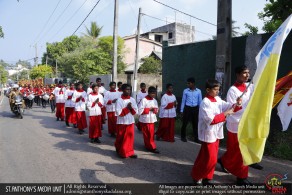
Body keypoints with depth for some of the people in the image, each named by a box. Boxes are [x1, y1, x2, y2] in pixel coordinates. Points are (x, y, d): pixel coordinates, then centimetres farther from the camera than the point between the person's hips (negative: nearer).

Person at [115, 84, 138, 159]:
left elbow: (135, 111, 3)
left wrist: (131, 108, -16)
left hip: (130, 121, 4)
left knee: (130, 137, 7)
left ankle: (129, 152, 18)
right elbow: (118, 113, -17)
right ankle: (120, 152, 28)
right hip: (122, 122, -4)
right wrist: (127, 108, -19)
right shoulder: (119, 100, -11)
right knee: (121, 138, 9)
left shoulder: (132, 100, 2)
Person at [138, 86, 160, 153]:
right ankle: (151, 147, 7)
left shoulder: (154, 100, 8)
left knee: (152, 134, 13)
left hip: (152, 120, 7)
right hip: (145, 120, -7)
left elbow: (156, 110, 15)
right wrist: (149, 109, -18)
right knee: (147, 134, 0)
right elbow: (140, 110, -17)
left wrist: (155, 110, -8)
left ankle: (148, 146, 28)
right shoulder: (144, 100, -14)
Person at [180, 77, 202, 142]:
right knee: (185, 123, 4)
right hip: (187, 108, -1)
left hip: (195, 109, 1)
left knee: (195, 124, 9)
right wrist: (181, 110, 3)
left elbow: (200, 101, 6)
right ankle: (183, 137, 20)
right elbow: (183, 101, 3)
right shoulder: (185, 91, -3)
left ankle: (196, 138, 21)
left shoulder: (198, 91, -1)